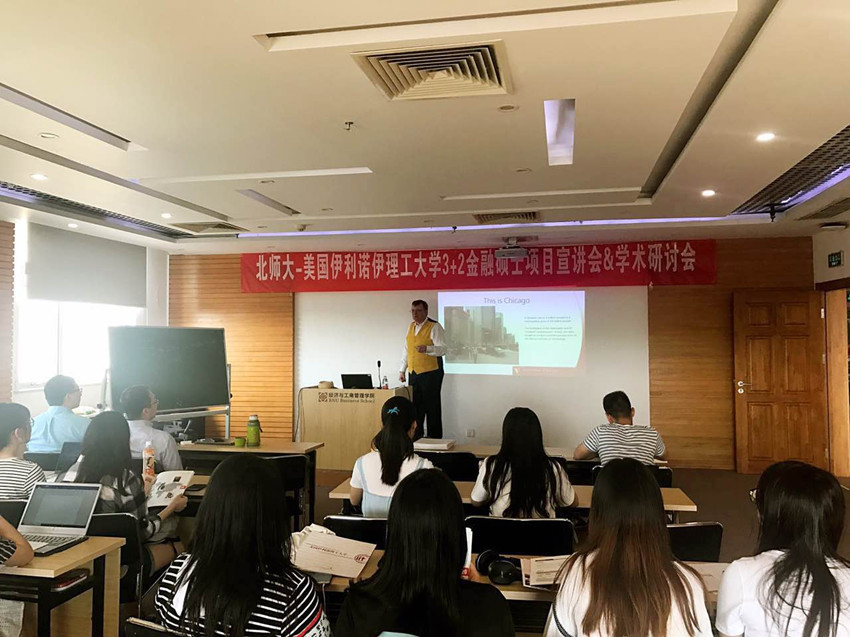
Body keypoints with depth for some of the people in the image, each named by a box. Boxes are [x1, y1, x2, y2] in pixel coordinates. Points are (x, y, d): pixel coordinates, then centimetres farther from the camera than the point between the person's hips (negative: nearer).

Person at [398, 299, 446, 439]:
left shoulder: (435, 327, -8)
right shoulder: (411, 326, 14)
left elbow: (442, 349, -17)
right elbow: (406, 349, 20)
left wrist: (427, 349, -35)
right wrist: (402, 370, 17)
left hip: (430, 373, -6)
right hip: (413, 373, 6)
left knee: (432, 407, -1)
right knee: (416, 406, 11)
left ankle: (434, 438, 8)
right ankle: (416, 437, 22)